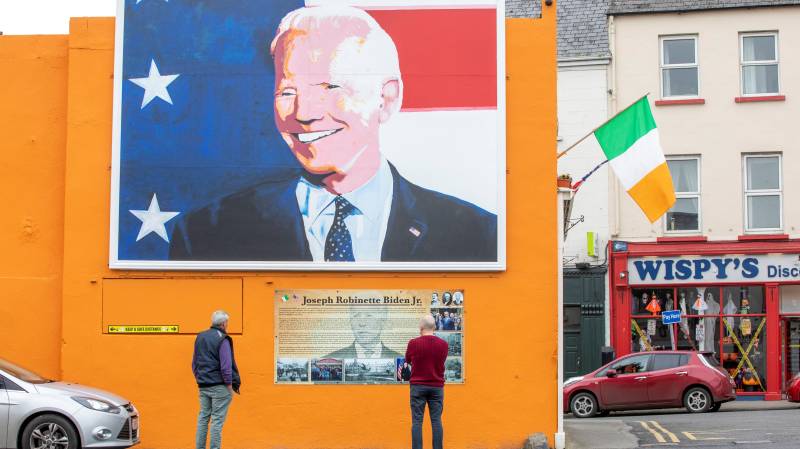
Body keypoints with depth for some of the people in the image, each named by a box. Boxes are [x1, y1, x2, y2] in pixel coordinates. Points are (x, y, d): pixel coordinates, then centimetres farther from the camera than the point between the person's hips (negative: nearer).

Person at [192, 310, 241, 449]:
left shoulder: (200, 337, 10)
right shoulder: (222, 340, -12)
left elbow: (194, 363, 15)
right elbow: (226, 365, -17)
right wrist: (230, 384, -10)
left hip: (203, 386, 7)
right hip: (219, 386, -7)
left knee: (203, 417, 12)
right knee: (217, 420, -3)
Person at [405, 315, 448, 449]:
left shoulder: (413, 343, -8)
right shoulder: (443, 344, -2)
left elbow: (408, 360, 10)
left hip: (418, 386, -2)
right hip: (437, 386, 2)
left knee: (417, 421, 1)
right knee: (436, 421, 3)